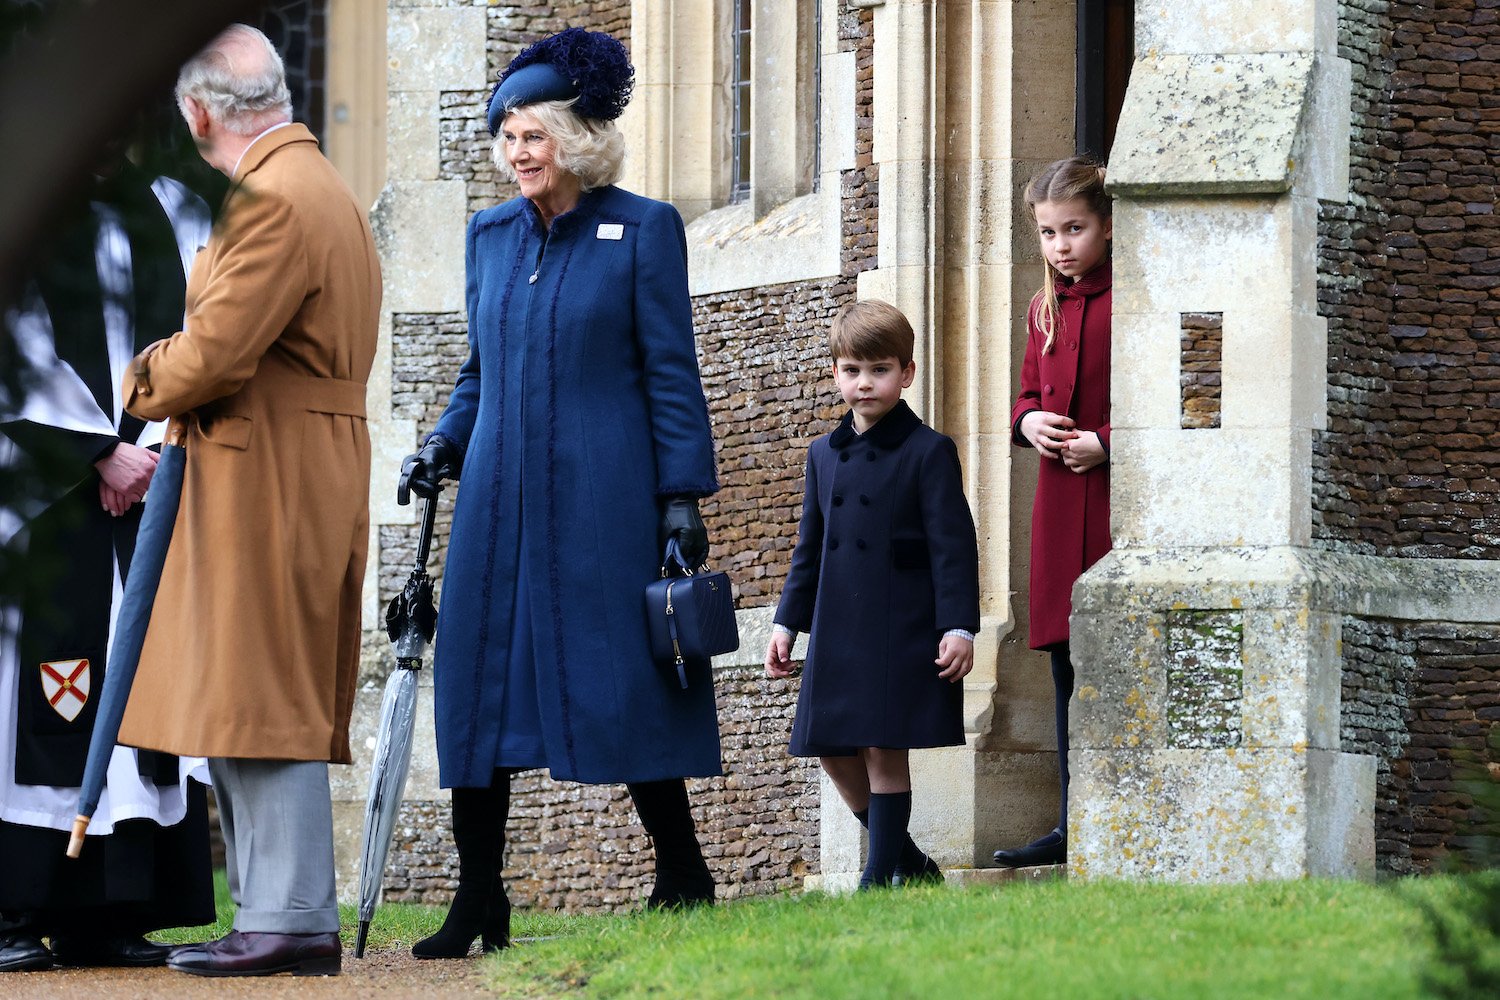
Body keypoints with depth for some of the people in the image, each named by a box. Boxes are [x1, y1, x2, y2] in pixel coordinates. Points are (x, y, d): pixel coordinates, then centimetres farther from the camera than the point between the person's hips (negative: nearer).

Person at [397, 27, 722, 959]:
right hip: (502, 495, 5)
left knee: (620, 679, -3)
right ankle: (478, 899, 4)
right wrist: (445, 445, 4)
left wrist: (683, 493, -8)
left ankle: (682, 872, 12)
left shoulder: (643, 229, -2)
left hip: (602, 494, -5)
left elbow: (671, 371, -3)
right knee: (478, 678, 0)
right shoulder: (491, 235, 12)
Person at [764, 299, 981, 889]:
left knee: (884, 749, -8)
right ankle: (907, 861, 20)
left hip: (901, 634, -6)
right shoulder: (825, 455, 13)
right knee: (832, 750, 6)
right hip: (837, 631, 6)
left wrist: (958, 626, -14)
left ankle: (880, 874, 0)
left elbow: (953, 546, -7)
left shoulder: (929, 453, -5)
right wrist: (787, 623, 14)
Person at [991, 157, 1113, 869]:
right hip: (1059, 507, 7)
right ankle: (1075, 828, 15)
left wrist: (1105, 442, -18)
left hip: (1117, 496, -7)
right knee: (1069, 672, 10)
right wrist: (1028, 421, 2)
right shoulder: (1045, 308, 15)